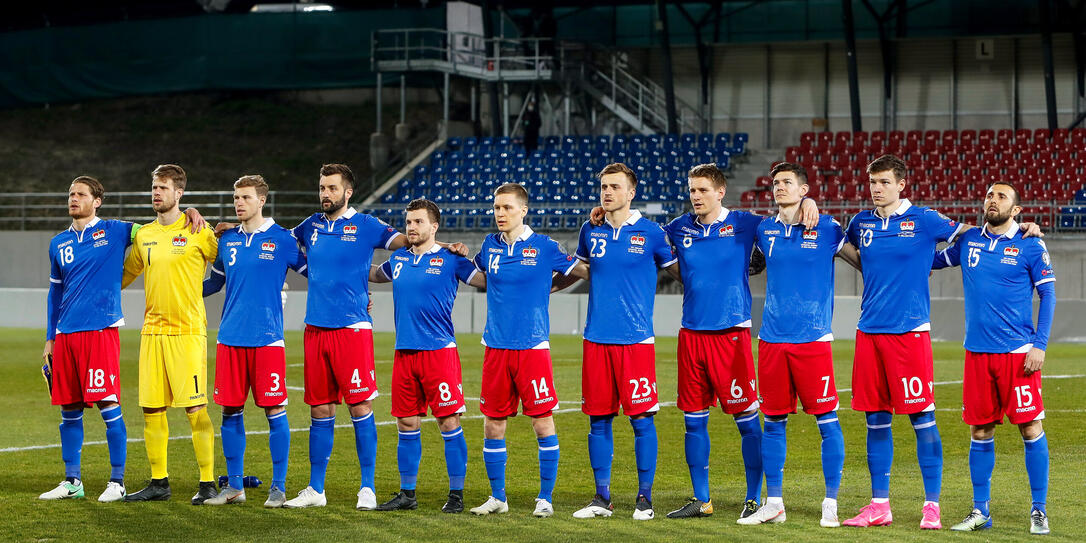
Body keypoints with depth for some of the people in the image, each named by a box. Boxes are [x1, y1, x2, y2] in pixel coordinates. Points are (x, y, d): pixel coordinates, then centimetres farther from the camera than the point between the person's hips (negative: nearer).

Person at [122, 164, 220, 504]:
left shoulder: (198, 233, -3)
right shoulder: (143, 235, 12)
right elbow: (126, 274, 24)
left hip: (187, 331, -5)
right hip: (152, 331, 5)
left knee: (195, 408, -7)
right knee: (151, 409, 5)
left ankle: (208, 482, -1)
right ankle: (159, 482, 14)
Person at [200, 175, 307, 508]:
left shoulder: (281, 239, 0)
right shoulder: (227, 241, 12)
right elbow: (214, 283, 23)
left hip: (267, 339, -4)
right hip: (230, 339, 4)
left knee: (274, 410, -4)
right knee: (231, 410, 5)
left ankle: (278, 487, 3)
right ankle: (234, 486, 14)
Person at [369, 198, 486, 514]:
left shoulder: (450, 260, -2)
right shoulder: (398, 259, 13)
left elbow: (486, 280, -2)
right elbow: (374, 274, 33)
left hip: (439, 351, -5)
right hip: (404, 354, 5)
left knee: (449, 423, -5)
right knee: (407, 424, 8)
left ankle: (456, 494, 1)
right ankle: (407, 493, 16)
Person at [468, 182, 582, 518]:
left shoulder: (544, 247, -2)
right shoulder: (490, 246, 9)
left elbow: (580, 270, 7)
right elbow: (476, 272, 29)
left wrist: (542, 289, 5)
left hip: (533, 347, -4)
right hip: (496, 348, 4)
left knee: (543, 421, -3)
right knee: (493, 423, 5)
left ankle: (545, 498, 4)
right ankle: (497, 497, 16)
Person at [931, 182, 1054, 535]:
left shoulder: (1030, 247, -2)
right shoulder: (968, 241, 9)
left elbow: (1048, 296, -2)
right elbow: (932, 261, 26)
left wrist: (1040, 345, -9)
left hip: (1018, 353, -4)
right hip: (977, 353, 4)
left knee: (1030, 428, -3)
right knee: (980, 431, 6)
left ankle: (1039, 511, 6)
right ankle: (980, 511, 14)